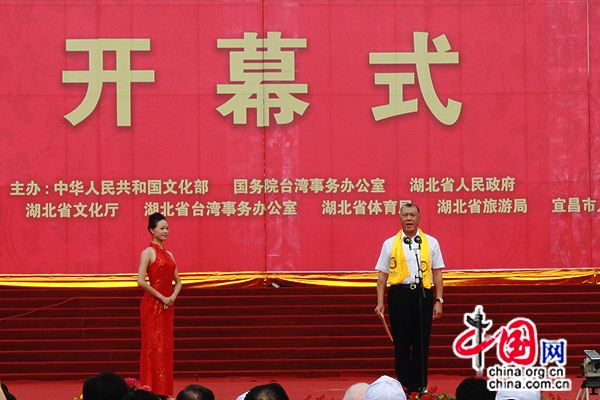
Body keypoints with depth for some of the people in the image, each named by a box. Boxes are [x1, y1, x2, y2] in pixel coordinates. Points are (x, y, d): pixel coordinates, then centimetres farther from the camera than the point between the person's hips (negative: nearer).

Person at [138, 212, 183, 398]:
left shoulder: (169, 255, 16)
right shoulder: (148, 253, -6)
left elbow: (177, 281, 19)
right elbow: (141, 281, -15)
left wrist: (173, 297, -1)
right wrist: (161, 297, -14)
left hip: (167, 305, 7)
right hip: (152, 304, -7)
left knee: (166, 346, 7)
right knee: (153, 346, -7)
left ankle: (165, 391, 10)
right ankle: (153, 389, -6)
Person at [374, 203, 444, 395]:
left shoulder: (431, 243, 10)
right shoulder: (390, 244, 8)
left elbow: (437, 274, 11)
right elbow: (382, 276, 9)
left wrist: (439, 300, 3)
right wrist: (380, 302, 0)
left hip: (423, 295, 1)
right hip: (399, 295, -1)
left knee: (422, 343, 2)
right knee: (401, 343, 1)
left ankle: (420, 386, 9)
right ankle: (404, 385, 7)